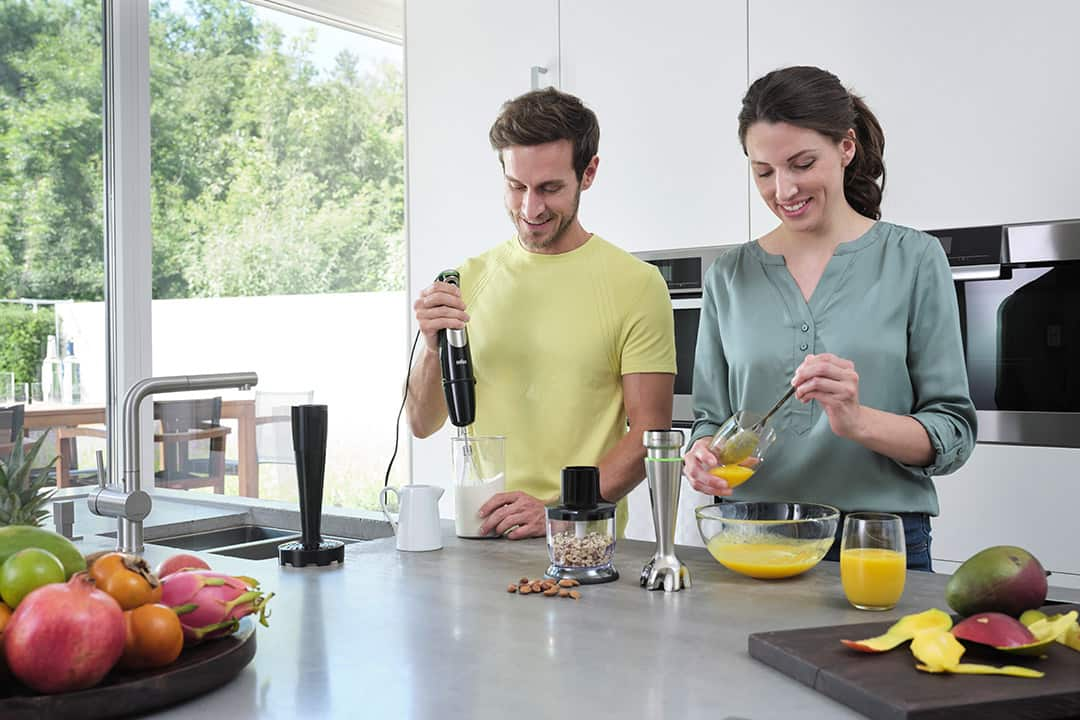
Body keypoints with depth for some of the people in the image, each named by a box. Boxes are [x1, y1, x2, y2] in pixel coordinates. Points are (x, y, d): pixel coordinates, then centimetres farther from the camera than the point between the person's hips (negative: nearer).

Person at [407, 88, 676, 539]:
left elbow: (649, 433, -3)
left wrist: (561, 512, -15)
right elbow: (422, 425, 10)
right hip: (479, 533, 3)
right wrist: (433, 350, -9)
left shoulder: (637, 284, -2)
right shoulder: (470, 278, 9)